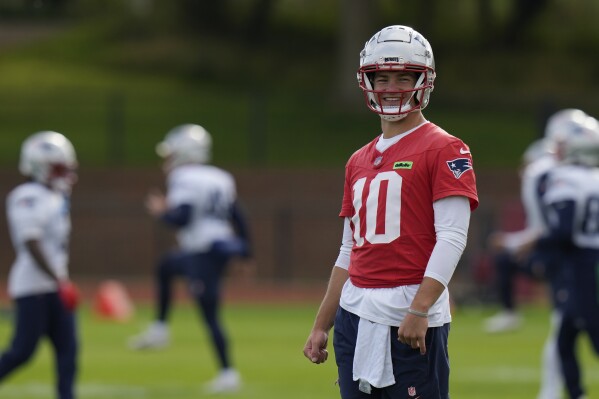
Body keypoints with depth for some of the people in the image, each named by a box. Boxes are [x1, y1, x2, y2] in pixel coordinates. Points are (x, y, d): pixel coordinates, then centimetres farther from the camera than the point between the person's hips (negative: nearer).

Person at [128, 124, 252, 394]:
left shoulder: (183, 179, -11)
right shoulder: (221, 178, 12)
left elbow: (182, 217, -22)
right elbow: (238, 219, 12)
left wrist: (161, 212, -2)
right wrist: (245, 252, 18)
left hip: (202, 255, -9)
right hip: (223, 245, 9)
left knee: (210, 315, -3)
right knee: (165, 267, 29)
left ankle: (228, 373, -2)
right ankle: (159, 329, 31)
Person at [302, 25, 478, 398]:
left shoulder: (444, 150, -4)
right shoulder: (360, 161, 19)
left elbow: (452, 237, -13)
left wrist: (420, 309, -21)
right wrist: (321, 325, 20)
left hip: (413, 317, -7)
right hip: (356, 312, 7)